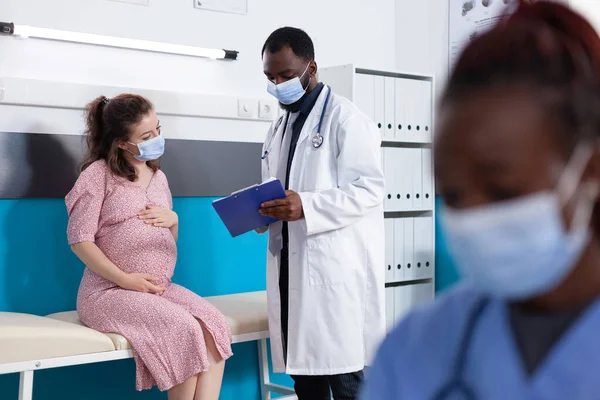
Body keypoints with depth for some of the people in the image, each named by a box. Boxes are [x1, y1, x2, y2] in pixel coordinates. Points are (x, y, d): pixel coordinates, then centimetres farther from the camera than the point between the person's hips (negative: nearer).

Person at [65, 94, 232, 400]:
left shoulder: (159, 178, 15)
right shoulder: (99, 174, -3)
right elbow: (79, 239, -9)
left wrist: (173, 220, -1)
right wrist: (124, 279, -18)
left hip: (160, 288, 6)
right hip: (110, 291, -6)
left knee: (215, 326, -21)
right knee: (185, 331, -28)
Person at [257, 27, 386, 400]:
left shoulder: (345, 117, -5)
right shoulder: (279, 128, 20)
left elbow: (369, 188, -14)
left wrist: (307, 206, -26)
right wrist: (262, 211, 5)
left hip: (336, 268, -8)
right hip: (290, 267, 8)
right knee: (301, 367, 11)